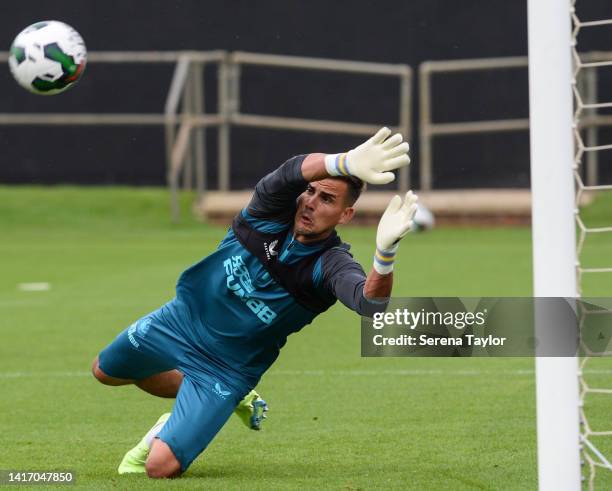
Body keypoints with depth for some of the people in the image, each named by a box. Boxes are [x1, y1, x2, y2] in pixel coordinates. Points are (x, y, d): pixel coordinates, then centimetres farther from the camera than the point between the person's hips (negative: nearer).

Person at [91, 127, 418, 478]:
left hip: (228, 368, -4)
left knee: (161, 466, -15)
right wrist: (345, 164, -67)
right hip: (183, 318, 4)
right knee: (106, 371, 30)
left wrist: (385, 252, -71)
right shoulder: (273, 209, -21)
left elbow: (370, 302, -49)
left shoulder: (331, 266, -27)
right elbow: (295, 171, -44)